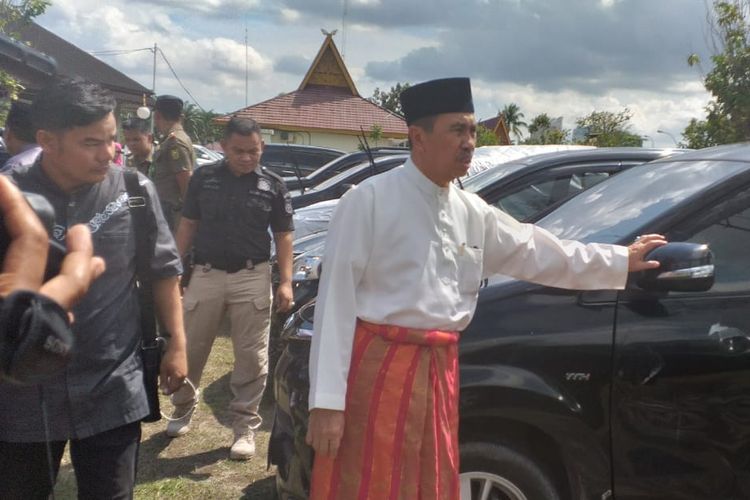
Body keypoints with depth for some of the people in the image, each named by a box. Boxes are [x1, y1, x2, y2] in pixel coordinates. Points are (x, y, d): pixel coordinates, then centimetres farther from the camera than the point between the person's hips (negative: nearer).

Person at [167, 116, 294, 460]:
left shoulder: (272, 186, 2)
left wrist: (285, 281, -4)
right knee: (189, 350, 10)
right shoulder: (204, 178, 3)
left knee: (252, 357, 3)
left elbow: (283, 237, 5)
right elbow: (188, 226, 9)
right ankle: (183, 409, 34)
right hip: (206, 275, 1)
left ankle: (244, 426, 16)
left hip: (252, 278, -1)